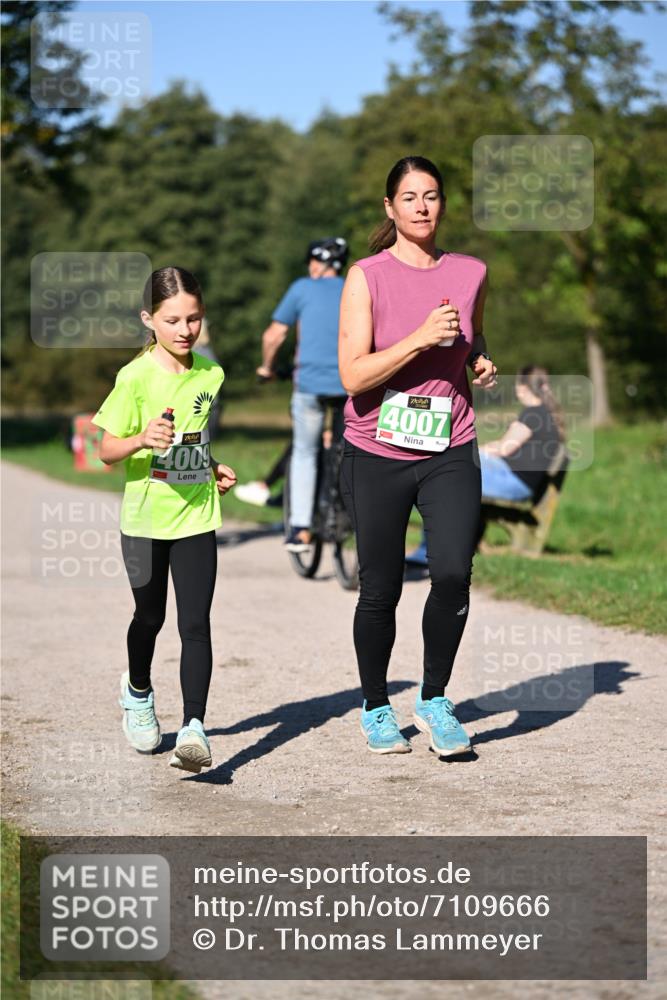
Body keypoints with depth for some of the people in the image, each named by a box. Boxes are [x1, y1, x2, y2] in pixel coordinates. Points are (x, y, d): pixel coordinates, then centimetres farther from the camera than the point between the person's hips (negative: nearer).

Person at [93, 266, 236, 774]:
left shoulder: (210, 373, 2)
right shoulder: (136, 377, -12)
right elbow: (107, 450, -12)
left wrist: (213, 468, 3)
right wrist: (142, 440, -30)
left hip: (197, 518, 2)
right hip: (145, 517, -2)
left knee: (196, 623, -8)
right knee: (150, 616, 15)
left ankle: (194, 727, -9)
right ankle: (138, 692, 43)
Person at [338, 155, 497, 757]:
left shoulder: (471, 273, 6)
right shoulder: (366, 277, -5)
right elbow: (354, 375, -13)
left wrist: (482, 362, 4)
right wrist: (422, 337, -20)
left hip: (450, 453, 2)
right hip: (377, 458, -2)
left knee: (453, 573, -16)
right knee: (380, 590, 6)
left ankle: (435, 699, 5)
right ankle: (376, 708, 28)